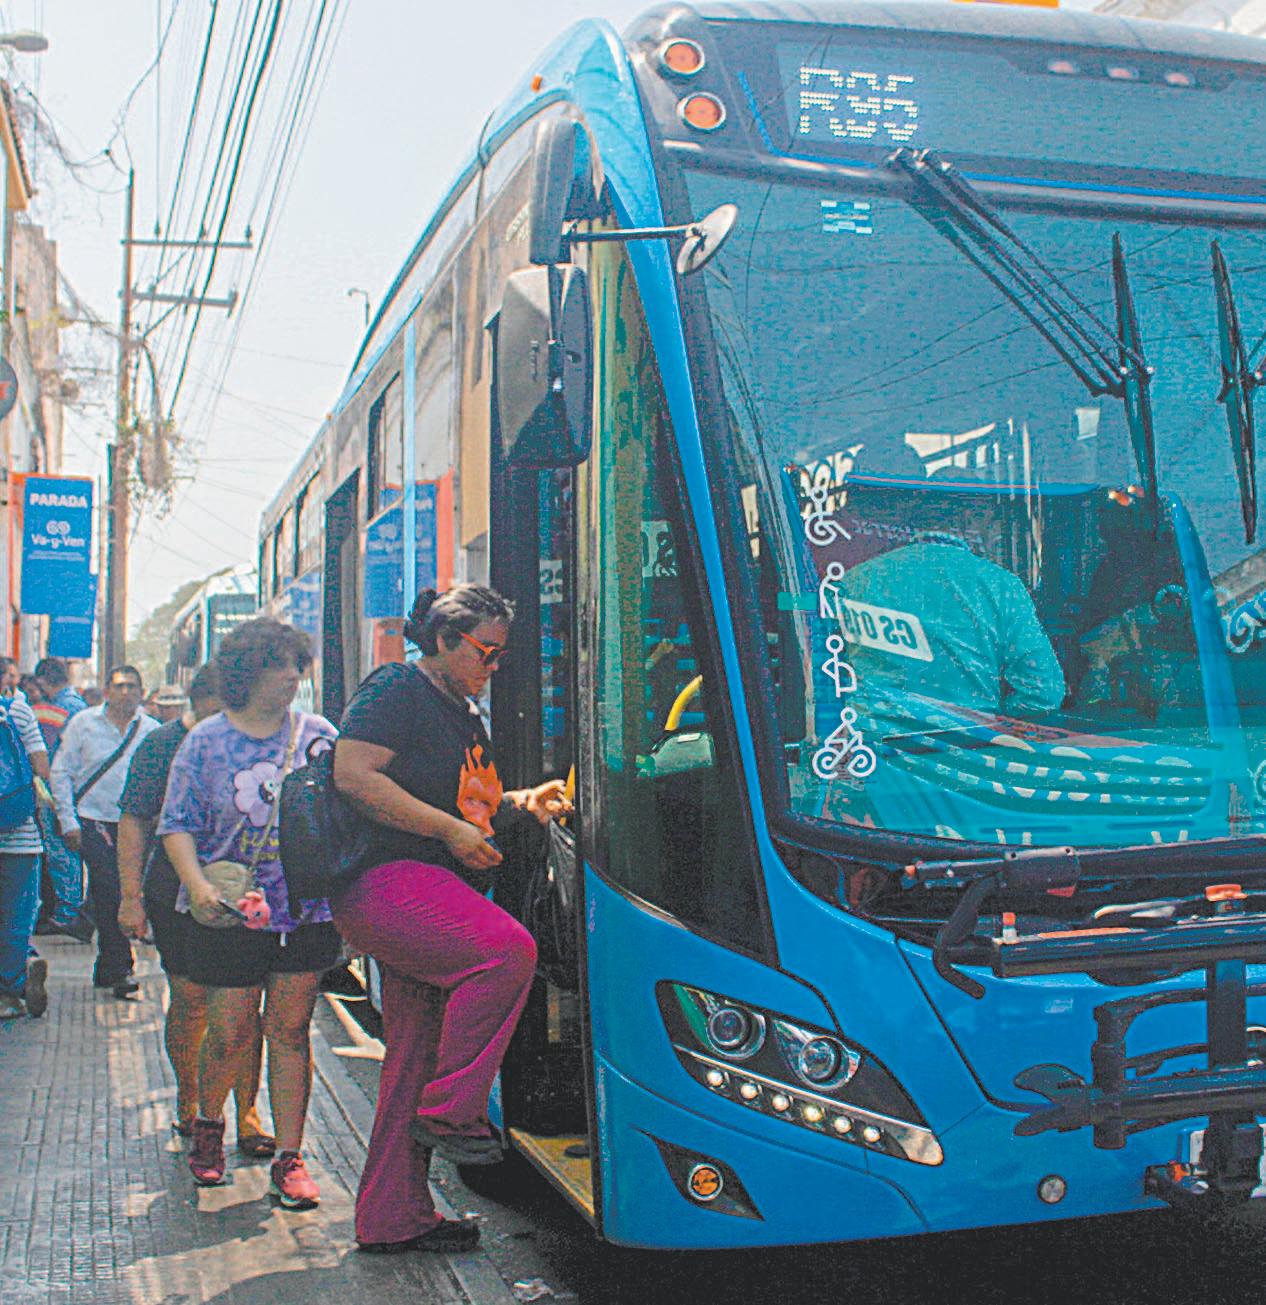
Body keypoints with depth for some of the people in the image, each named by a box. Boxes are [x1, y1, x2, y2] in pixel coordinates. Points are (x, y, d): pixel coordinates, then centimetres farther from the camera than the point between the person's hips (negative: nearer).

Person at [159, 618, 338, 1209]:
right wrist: (197, 883, -16)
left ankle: (289, 1158, 11)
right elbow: (177, 825, -1)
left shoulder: (316, 734, 4)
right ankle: (208, 1125, 33)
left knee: (290, 1031, 2)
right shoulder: (207, 741, 1)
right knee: (229, 1033, 4)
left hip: (305, 909, 1)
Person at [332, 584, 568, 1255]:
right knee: (508, 950, -27)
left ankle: (393, 1218, 18)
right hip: (384, 880, -10)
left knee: (416, 1055, 10)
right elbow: (353, 774, -18)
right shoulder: (397, 690, -6)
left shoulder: (464, 713, 23)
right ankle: (447, 1112, -13)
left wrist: (522, 803, 12)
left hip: (430, 895, 10)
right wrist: (450, 828, -18)